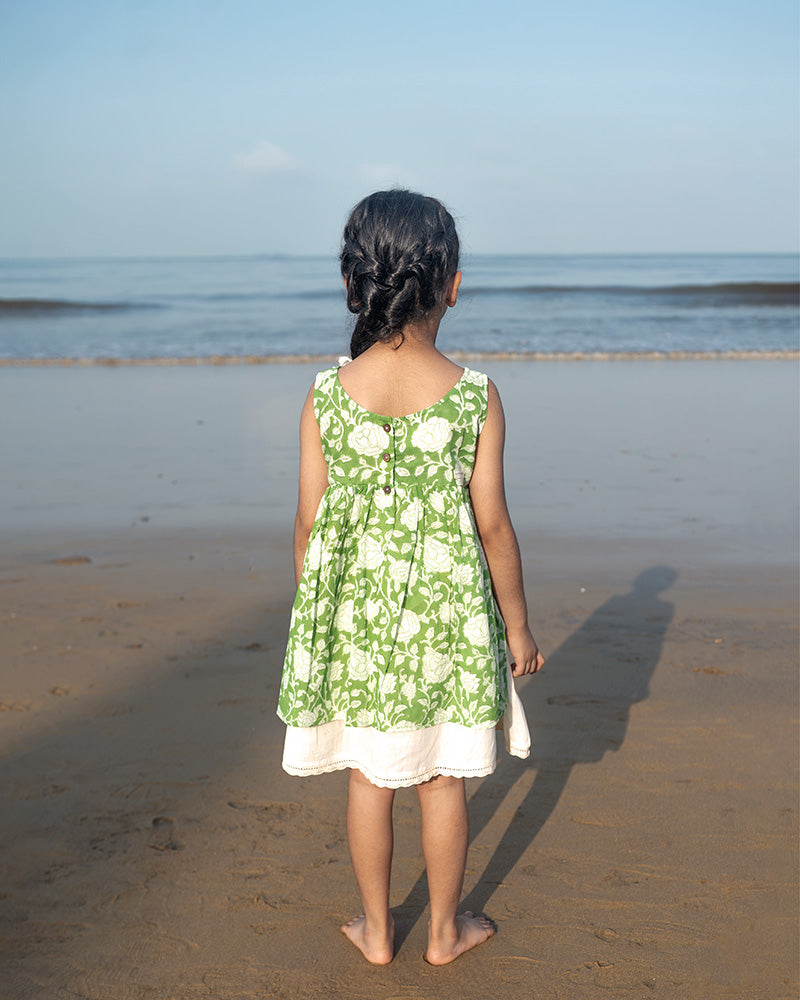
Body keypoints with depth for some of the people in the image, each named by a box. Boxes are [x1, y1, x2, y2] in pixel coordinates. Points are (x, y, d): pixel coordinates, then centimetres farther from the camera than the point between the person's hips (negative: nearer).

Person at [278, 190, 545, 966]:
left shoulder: (326, 395, -10)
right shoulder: (474, 397, -12)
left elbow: (311, 525, -5)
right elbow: (492, 526, -8)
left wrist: (310, 617, 10)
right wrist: (517, 623, 5)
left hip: (357, 612, 1)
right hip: (447, 611, -1)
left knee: (369, 773, 16)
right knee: (443, 775, 15)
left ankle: (376, 930, 31)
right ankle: (444, 931, 31)